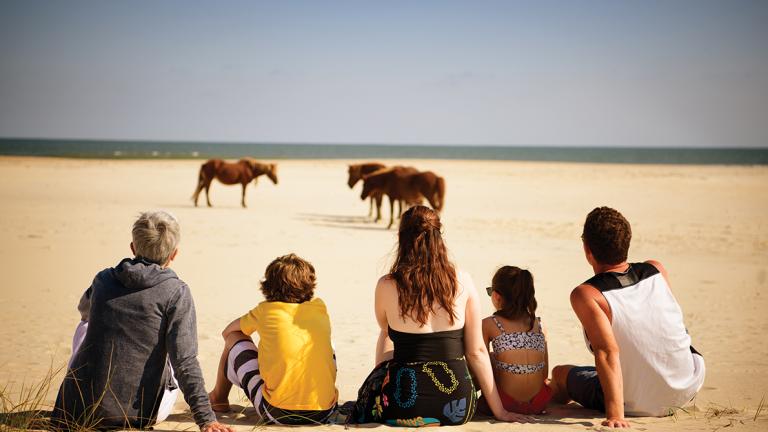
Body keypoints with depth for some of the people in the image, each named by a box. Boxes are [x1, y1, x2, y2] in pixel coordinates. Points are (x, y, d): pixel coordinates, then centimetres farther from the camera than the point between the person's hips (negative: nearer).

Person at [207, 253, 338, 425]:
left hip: (277, 413, -3)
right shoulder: (319, 307, 9)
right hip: (325, 412, 3)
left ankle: (218, 398, 39)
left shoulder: (265, 311, 3)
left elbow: (227, 332, 21)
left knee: (234, 339, 18)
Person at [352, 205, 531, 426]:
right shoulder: (463, 282, -4)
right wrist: (499, 411, 8)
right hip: (457, 410, 2)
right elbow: (477, 352, 0)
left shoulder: (387, 286, -8)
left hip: (405, 409, -2)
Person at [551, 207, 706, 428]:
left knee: (560, 373, 22)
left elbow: (608, 352, -30)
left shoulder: (585, 295, -21)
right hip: (688, 388, 4)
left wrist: (615, 415, -32)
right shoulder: (657, 270, -6)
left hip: (636, 405, -4)